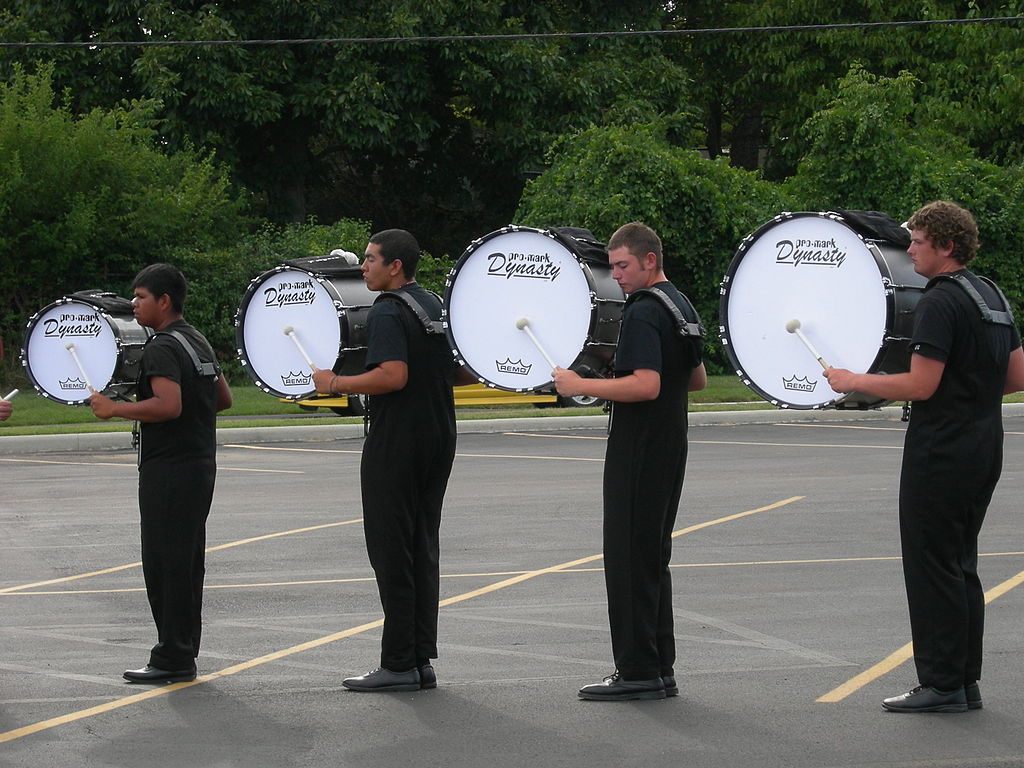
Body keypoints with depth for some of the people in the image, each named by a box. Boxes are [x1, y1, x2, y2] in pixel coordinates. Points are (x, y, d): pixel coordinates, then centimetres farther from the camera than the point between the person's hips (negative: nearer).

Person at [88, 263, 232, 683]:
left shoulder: (162, 348, -15)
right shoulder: (198, 342, 15)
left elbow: (168, 405, -27)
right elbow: (223, 399, 22)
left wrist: (114, 409, -19)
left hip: (169, 469, -10)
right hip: (201, 463, 10)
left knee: (165, 563, -6)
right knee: (187, 561, 13)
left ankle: (172, 658, -5)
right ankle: (183, 653, 17)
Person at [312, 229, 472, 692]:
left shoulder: (387, 313, -13)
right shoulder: (436, 306, 13)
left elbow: (392, 376, -25)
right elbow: (464, 373, 16)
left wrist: (336, 384, -15)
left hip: (395, 445, -9)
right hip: (438, 440, 9)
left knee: (391, 551, -4)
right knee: (423, 549, 11)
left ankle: (398, 665, -5)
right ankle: (422, 659, 12)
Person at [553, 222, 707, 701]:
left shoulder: (643, 313, -17)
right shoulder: (681, 306, 14)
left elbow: (646, 386, -27)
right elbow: (697, 380, 23)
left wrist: (581, 386, -22)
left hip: (638, 449, -10)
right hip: (671, 446, 10)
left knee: (628, 558, -5)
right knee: (653, 557, 13)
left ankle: (637, 672, -5)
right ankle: (659, 670, 16)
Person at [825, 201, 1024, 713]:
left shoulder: (940, 302, -16)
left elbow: (921, 385, -21)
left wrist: (854, 381, -10)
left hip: (941, 452, -9)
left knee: (932, 565, -3)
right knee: (960, 565, 14)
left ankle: (941, 685, -2)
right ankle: (966, 681, 16)